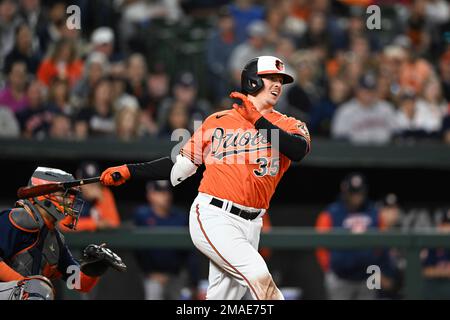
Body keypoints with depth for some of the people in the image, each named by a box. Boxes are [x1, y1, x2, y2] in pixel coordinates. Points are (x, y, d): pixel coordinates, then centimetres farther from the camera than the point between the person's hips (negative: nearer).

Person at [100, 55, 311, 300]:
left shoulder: (288, 125, 11)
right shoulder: (218, 121, 10)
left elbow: (299, 150, -13)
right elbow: (181, 165, 17)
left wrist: (257, 119, -11)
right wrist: (128, 171, 12)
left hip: (249, 225, 3)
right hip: (213, 218, -3)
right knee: (259, 277, -25)